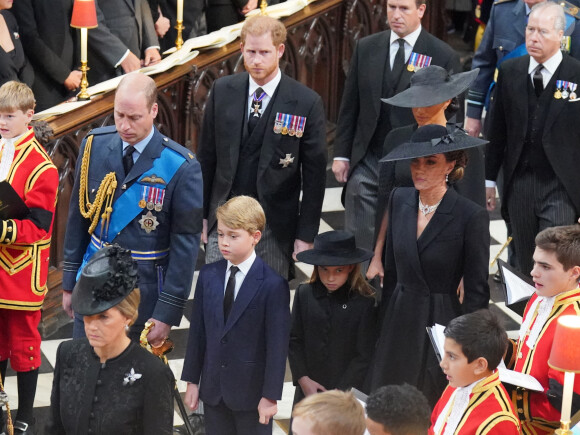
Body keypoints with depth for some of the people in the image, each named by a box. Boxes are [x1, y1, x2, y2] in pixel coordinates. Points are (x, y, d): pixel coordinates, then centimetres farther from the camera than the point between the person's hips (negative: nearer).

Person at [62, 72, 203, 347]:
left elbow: (186, 244, -12)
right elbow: (78, 216, 6)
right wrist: (69, 281, 9)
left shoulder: (181, 167, -16)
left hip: (144, 290, -3)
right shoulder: (94, 146, -3)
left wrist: (167, 313, -13)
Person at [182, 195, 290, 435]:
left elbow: (277, 344, -14)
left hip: (251, 389, -5)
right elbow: (197, 331, 5)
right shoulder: (208, 275, 1)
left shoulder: (273, 285, -15)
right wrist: (192, 380, 6)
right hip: (213, 387, 5)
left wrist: (270, 395, -14)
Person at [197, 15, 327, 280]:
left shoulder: (306, 103, -9)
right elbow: (206, 156, 8)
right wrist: (201, 213, 7)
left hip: (274, 224, -2)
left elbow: (315, 175, -5)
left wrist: (306, 234, -6)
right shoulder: (222, 91, 1)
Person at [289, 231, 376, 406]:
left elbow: (364, 354, -5)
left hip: (347, 390, -3)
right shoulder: (304, 294, 1)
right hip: (307, 391, 3)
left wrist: (340, 394, -9)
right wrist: (303, 379, -5)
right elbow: (294, 340, 5)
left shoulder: (365, 302, -7)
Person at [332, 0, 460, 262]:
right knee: (358, 241, 1)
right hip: (366, 162, 3)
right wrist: (341, 154, 6)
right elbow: (350, 106, 10)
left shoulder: (443, 56, -5)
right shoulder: (366, 48, 5)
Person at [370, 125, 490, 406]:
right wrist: (384, 322, 13)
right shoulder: (400, 200, 4)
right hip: (398, 322, 5)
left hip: (440, 326, -5)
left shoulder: (471, 216, -13)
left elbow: (477, 291, -9)